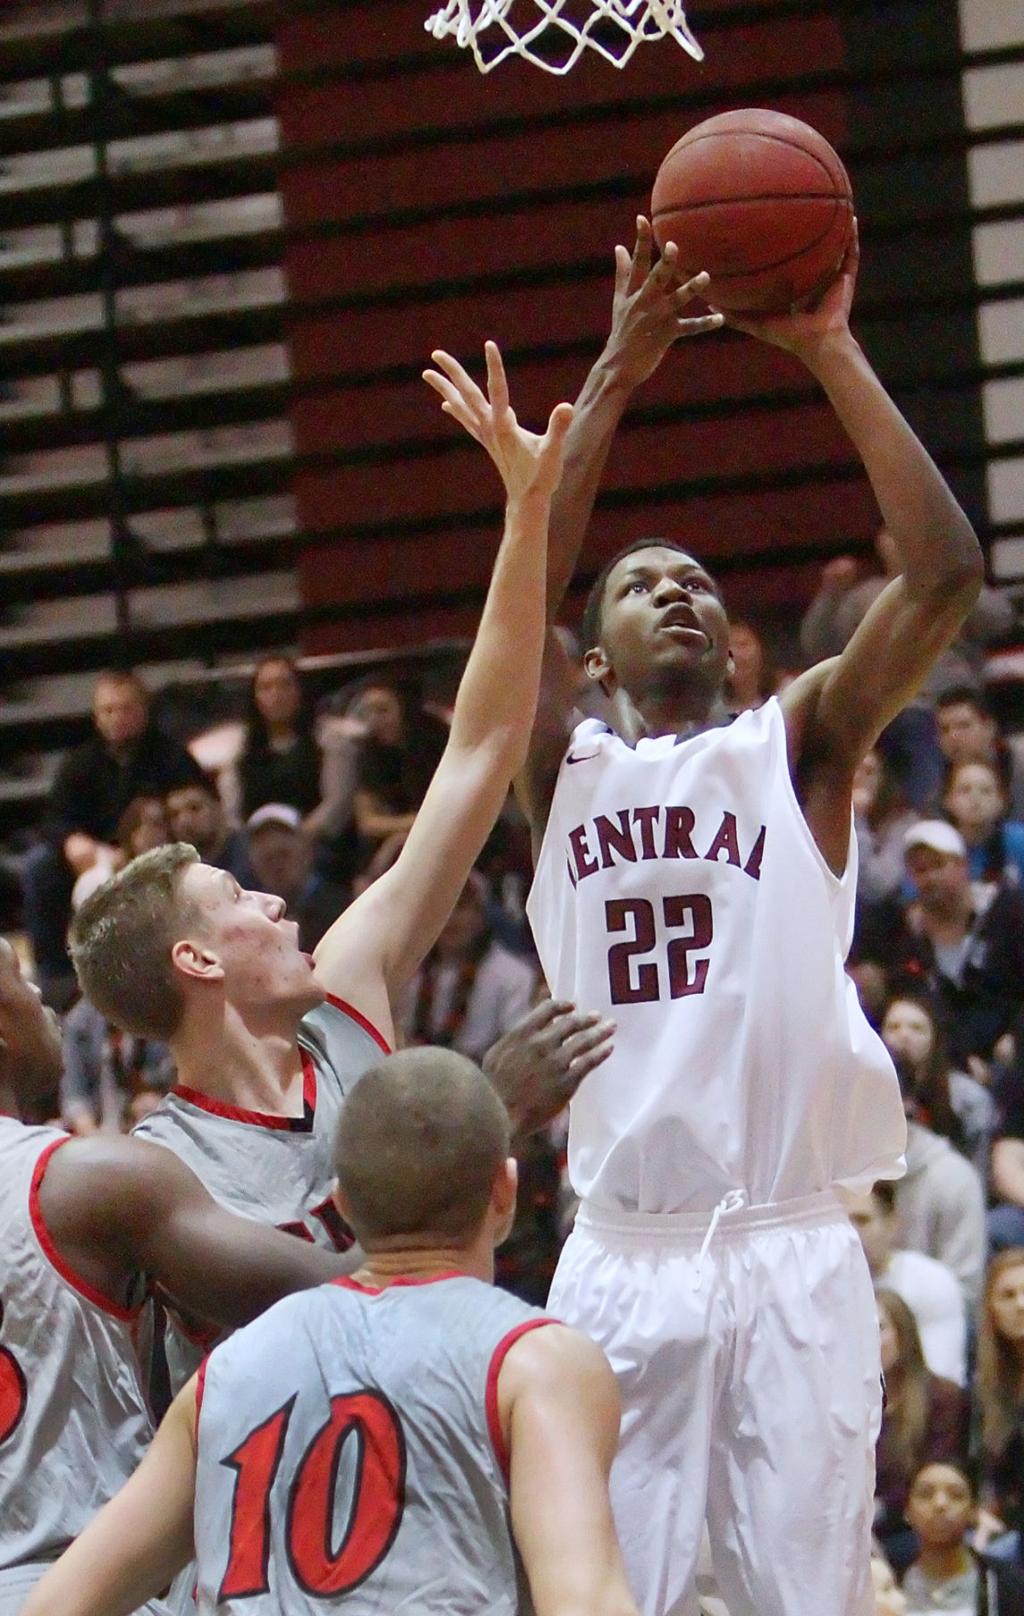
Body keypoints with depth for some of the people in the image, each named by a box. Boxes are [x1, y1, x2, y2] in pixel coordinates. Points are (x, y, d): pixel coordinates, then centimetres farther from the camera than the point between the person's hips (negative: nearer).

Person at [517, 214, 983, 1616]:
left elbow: (946, 569, -4)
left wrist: (832, 354, -6)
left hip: (793, 1250, -1)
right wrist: (616, 374, -11)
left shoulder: (798, 746, 9)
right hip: (624, 1258, 1)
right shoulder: (568, 771, 12)